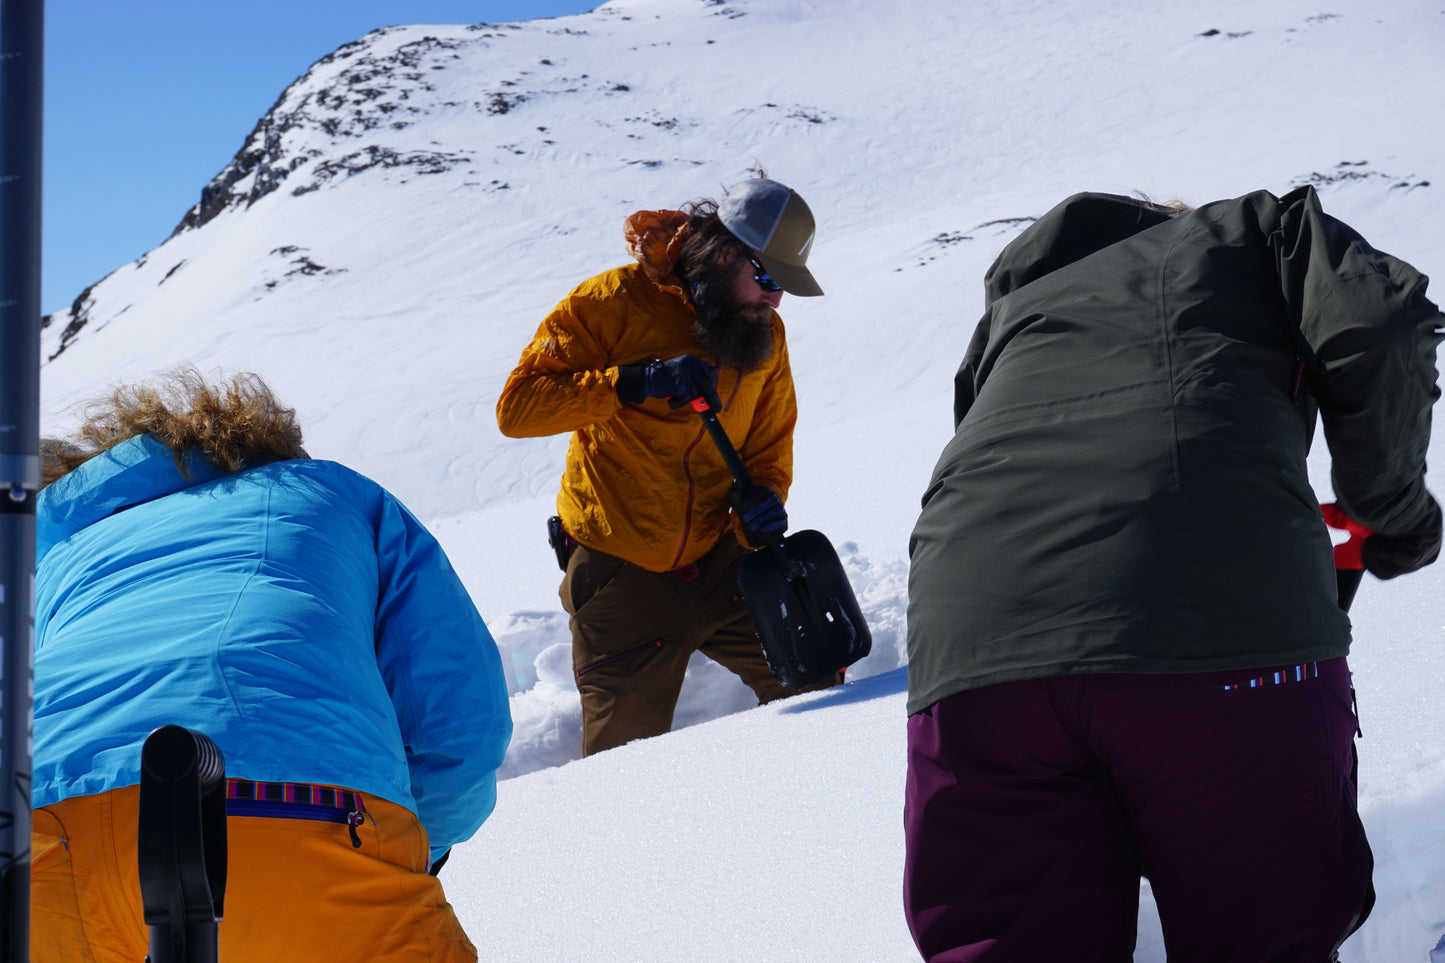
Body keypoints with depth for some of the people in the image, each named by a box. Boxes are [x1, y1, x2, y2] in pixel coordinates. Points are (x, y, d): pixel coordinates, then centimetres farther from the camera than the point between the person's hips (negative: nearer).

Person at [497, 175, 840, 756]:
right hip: (621, 577, -4)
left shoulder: (765, 335, 5)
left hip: (720, 563, 4)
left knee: (814, 685, 2)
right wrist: (635, 382, -29)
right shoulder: (615, 302, -12)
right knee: (625, 757, 4)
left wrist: (762, 499, -10)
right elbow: (516, 407, -19)